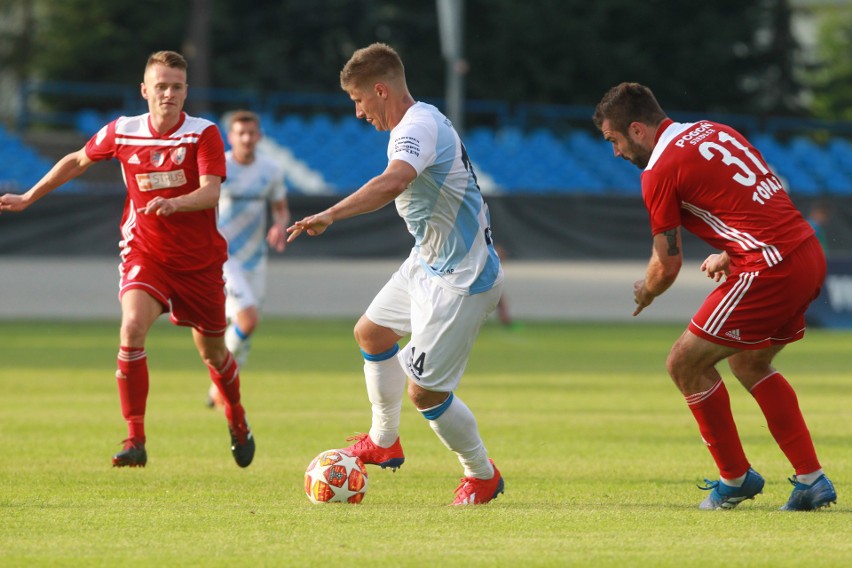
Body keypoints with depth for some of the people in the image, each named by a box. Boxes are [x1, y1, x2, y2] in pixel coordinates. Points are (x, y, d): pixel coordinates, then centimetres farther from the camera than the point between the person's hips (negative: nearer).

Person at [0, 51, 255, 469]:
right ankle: (135, 440, -22)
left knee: (212, 351, 11)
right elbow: (77, 161, 15)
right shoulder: (122, 133, -3)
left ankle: (237, 422, 44)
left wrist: (174, 203, -45)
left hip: (199, 260, 0)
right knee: (133, 327, -26)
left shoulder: (204, 134, -12)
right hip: (144, 253, 1)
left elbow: (211, 192, -24)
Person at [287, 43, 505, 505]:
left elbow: (394, 181, -47)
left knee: (425, 392, -7)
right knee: (370, 332, 25)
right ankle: (384, 442, 43)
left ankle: (482, 474, 15)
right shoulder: (421, 121, 6)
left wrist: (330, 215, -54)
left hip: (460, 280, -11)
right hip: (427, 264, 11)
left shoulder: (419, 127, -27)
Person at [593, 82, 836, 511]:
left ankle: (735, 478, 13)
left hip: (771, 270, -9)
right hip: (808, 254, 9)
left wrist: (644, 294, 18)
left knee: (685, 363, 2)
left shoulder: (660, 171, -8)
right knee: (749, 364, 24)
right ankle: (812, 480, 20)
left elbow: (667, 266, -2)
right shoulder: (713, 132, 17)